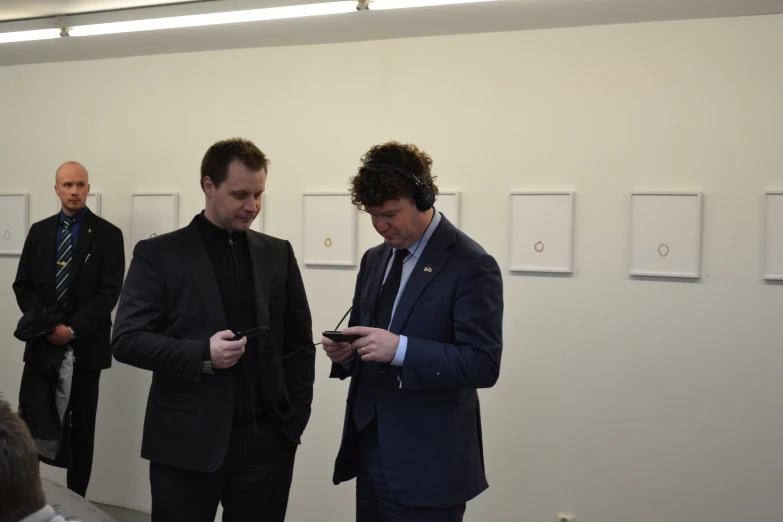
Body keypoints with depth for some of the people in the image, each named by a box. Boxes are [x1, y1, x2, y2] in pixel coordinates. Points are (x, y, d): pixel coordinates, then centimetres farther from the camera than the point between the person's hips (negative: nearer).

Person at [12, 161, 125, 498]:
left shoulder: (108, 235, -2)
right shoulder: (39, 231, 10)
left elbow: (109, 293, -9)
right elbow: (22, 285, 8)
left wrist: (73, 329, -16)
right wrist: (45, 324, -9)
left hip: (84, 344, -3)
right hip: (42, 341, 3)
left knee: (81, 427, 6)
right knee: (29, 418, -3)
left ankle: (76, 500, 16)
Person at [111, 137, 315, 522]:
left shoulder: (278, 253, 9)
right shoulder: (159, 254, 0)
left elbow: (300, 342, 11)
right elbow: (126, 340, -5)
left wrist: (296, 416, 2)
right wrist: (201, 354, -17)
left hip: (267, 439, 3)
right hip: (187, 442, -2)